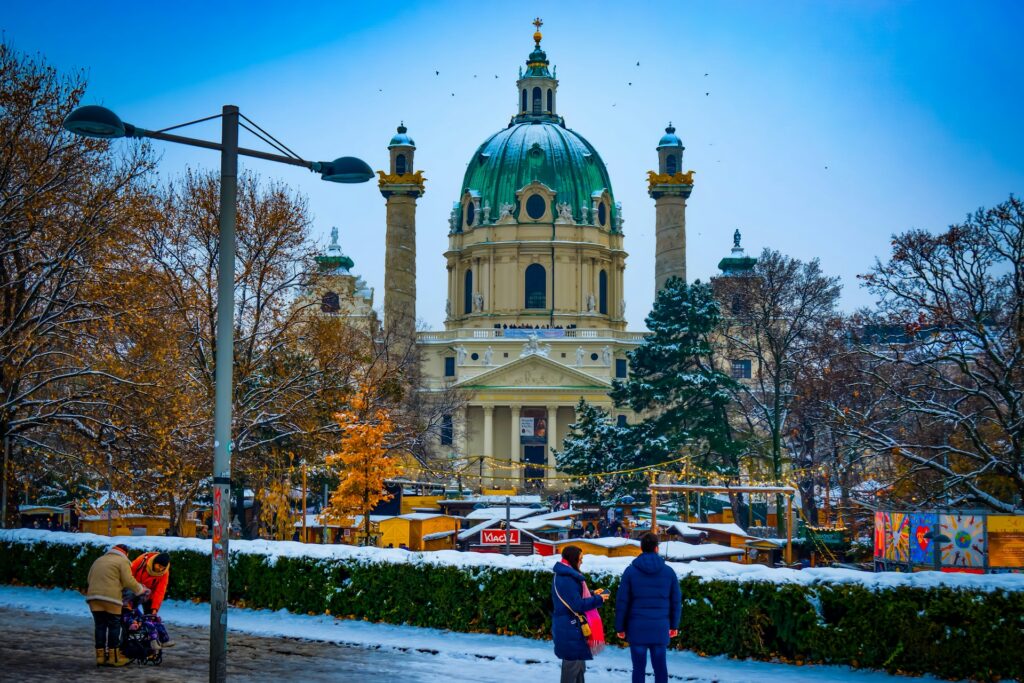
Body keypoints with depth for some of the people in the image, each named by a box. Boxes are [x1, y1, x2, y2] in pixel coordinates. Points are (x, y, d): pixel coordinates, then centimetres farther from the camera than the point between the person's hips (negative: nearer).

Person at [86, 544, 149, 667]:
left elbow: (90, 579, 23)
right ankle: (114, 657, 3)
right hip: (111, 598, -6)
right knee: (114, 626, 2)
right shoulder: (122, 561, 2)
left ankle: (100, 656, 9)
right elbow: (129, 581, -6)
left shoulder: (99, 560, 24)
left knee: (100, 626, 9)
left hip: (93, 597, 6)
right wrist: (141, 590, 8)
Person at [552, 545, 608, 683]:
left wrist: (593, 595, 9)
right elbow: (577, 605, -22)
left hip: (572, 627, 11)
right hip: (569, 629, -11)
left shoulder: (567, 576, 12)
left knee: (579, 662, 18)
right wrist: (598, 599, -13)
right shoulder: (566, 579, -21)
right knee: (573, 663, -5)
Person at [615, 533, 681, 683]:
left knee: (639, 667, 3)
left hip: (637, 627, -1)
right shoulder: (668, 572, 2)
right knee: (660, 666, 9)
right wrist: (674, 625, 18)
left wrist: (620, 627, 5)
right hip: (660, 628, 1)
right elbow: (676, 601, 7)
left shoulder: (631, 571, -3)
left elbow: (622, 601, -3)